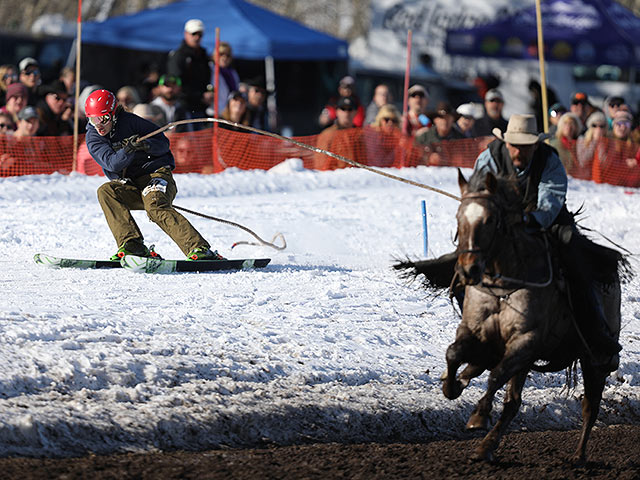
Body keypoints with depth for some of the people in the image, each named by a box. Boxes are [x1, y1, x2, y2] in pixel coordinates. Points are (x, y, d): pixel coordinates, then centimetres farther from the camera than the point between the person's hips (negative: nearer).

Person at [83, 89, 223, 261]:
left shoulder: (129, 121, -3)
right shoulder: (93, 139, 2)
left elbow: (163, 143, -2)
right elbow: (112, 163, -15)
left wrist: (146, 145, -23)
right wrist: (127, 151, -34)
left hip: (156, 173, -4)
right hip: (129, 185, 4)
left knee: (155, 207, -33)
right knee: (105, 192, -26)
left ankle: (199, 249, -43)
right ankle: (131, 244, -31)